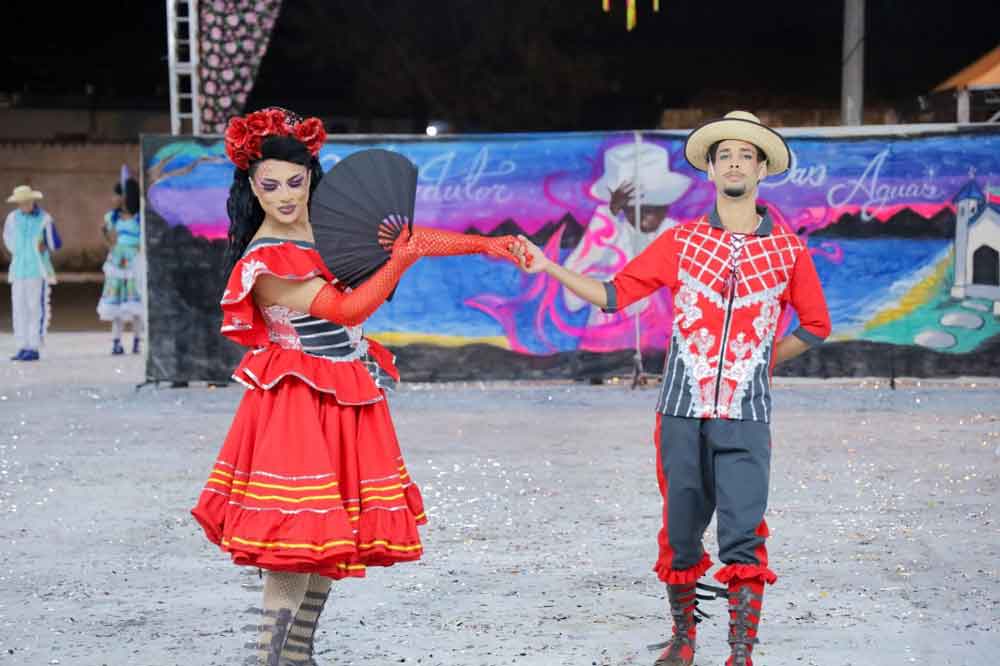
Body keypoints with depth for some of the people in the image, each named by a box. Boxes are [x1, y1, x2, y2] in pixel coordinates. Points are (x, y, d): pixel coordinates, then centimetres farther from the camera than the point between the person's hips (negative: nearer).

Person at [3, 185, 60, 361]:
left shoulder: (44, 219, -6)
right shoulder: (12, 218, 6)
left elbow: (55, 244, 0)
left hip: (38, 271, -4)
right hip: (18, 270, 4)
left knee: (36, 309, -5)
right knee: (19, 309, 4)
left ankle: (34, 348, -3)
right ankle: (23, 347, 10)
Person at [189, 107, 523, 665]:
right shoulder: (263, 264, -17)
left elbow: (407, 238, 11)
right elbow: (345, 310, -17)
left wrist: (485, 245, 9)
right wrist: (399, 262, -17)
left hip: (349, 398, 7)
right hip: (299, 403, -7)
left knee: (332, 537, 9)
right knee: (297, 538, -13)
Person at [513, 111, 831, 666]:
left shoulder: (788, 250, 6)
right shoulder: (682, 241, 7)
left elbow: (815, 325, 19)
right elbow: (613, 294, 8)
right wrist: (547, 267, 1)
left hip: (745, 416, -1)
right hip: (682, 410, 1)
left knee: (743, 537, -10)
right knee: (680, 534, 7)